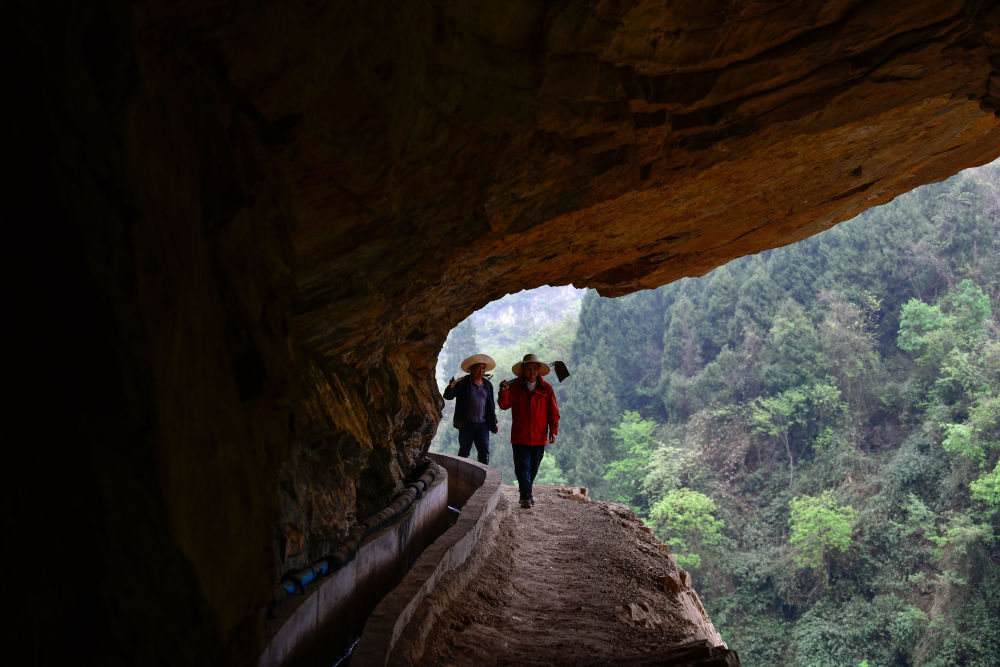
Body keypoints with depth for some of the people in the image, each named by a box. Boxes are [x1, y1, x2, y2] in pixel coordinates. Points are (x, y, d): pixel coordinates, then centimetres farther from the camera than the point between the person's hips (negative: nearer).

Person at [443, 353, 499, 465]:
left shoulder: (487, 385, 11)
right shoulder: (463, 383, -3)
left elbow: (491, 406, 18)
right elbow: (448, 396, -8)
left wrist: (493, 423, 16)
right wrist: (451, 388, -31)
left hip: (482, 424, 3)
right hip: (466, 423, -3)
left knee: (484, 452, -1)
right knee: (464, 452, 3)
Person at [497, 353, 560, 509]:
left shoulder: (546, 388, 3)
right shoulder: (515, 387, 1)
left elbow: (553, 412, 5)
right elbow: (504, 405, -6)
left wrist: (553, 430, -6)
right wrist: (504, 391, -24)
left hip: (539, 437, 2)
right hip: (520, 436, -2)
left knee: (533, 468, 14)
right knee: (522, 467, -6)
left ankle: (525, 491, 33)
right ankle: (525, 497, -2)